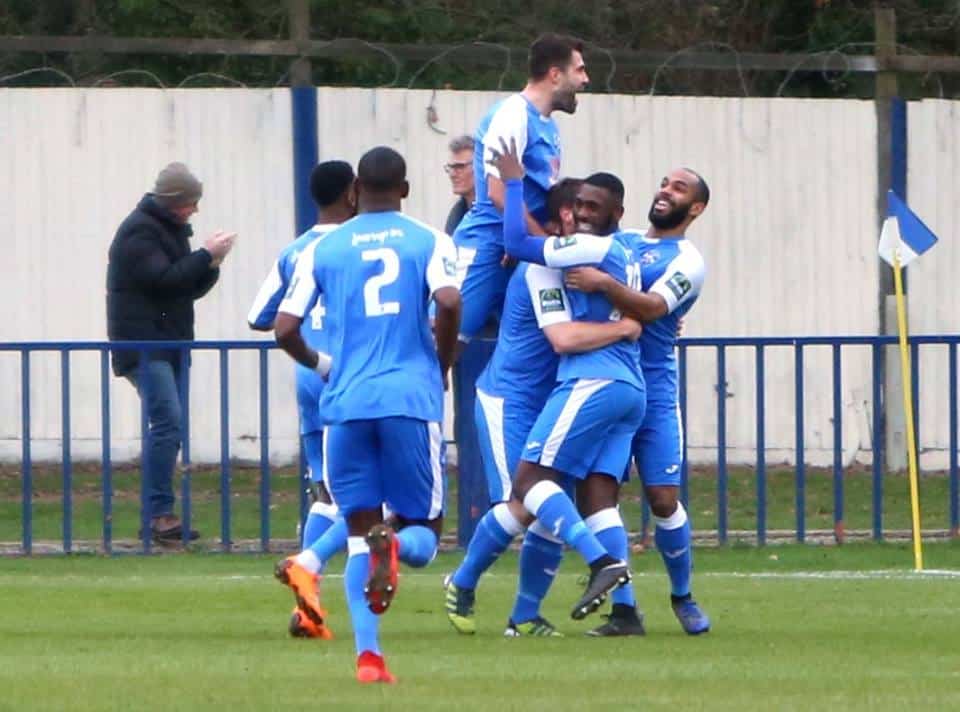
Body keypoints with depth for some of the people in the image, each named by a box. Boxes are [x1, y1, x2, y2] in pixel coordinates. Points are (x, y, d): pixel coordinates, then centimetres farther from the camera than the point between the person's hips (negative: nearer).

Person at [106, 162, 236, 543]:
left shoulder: (173, 229, 19)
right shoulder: (138, 232, -10)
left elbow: (191, 288, 19)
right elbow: (164, 279, -21)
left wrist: (211, 265, 1)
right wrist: (205, 256, -16)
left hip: (172, 344, 9)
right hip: (143, 343, -9)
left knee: (170, 427, 6)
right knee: (167, 421, -18)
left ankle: (157, 519, 8)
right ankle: (158, 514, -20)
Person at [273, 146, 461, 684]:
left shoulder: (323, 250, 11)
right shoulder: (430, 241, 6)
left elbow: (285, 328, 6)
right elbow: (450, 301, -12)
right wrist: (443, 365, 4)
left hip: (347, 403, 2)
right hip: (412, 398, -2)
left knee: (360, 529, 9)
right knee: (424, 534, 9)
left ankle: (368, 654, -9)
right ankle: (397, 547, -29)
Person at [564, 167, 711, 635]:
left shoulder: (686, 262, -1)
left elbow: (650, 308, -17)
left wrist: (604, 284, -32)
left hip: (651, 390, -4)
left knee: (663, 499, -7)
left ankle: (682, 596, 13)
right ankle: (622, 606, 7)